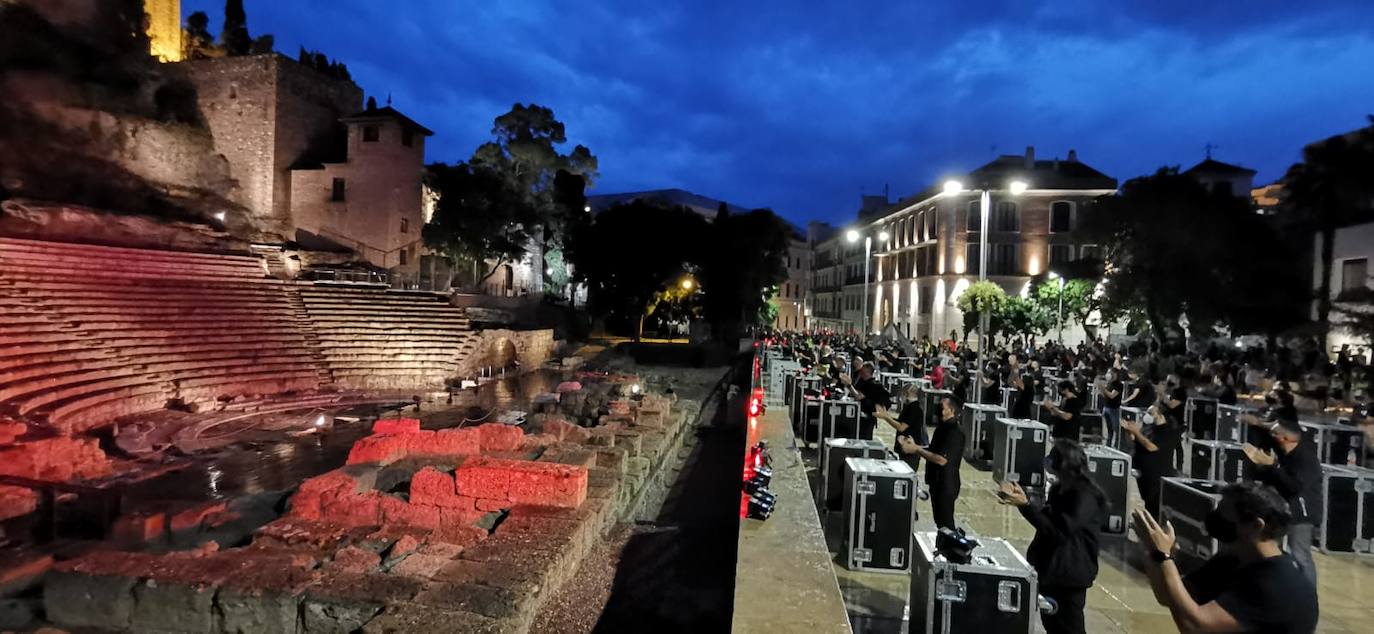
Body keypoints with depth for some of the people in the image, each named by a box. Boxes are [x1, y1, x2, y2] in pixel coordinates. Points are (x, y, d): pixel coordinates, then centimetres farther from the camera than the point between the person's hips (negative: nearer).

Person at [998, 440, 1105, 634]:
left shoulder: (1085, 496, -21)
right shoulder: (1060, 489, 5)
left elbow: (1058, 530, -27)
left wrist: (1025, 504, -28)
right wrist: (1021, 500, 5)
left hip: (1070, 573, -8)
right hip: (1051, 567, 8)